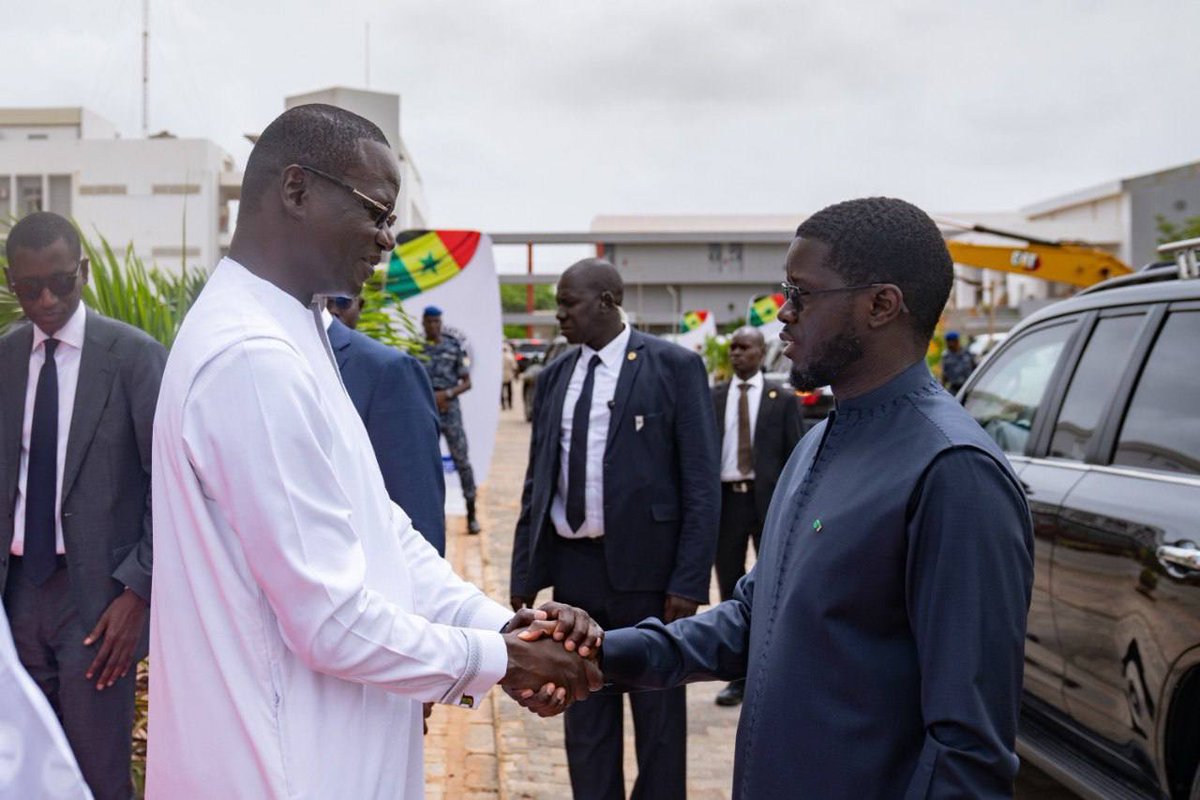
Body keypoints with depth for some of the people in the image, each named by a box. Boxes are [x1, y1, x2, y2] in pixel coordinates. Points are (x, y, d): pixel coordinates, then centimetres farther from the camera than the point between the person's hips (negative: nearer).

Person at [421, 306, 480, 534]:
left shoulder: (454, 347, 2)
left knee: (462, 461, -3)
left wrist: (447, 394, -11)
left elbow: (467, 382, 4)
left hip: (450, 410, -1)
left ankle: (471, 513, 2)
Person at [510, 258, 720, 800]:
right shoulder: (553, 377, 9)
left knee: (658, 714, 9)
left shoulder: (673, 366, -6)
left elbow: (701, 482, -8)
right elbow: (537, 481, 11)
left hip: (647, 567, -4)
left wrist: (689, 581, -13)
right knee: (583, 714, 14)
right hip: (572, 566, 5)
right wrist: (525, 572, 8)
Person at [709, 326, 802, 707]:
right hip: (725, 499, 3)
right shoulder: (713, 398, 8)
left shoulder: (783, 399, 0)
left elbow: (794, 455, -1)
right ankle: (738, 677, 17)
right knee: (731, 590, 8)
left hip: (768, 500, -3)